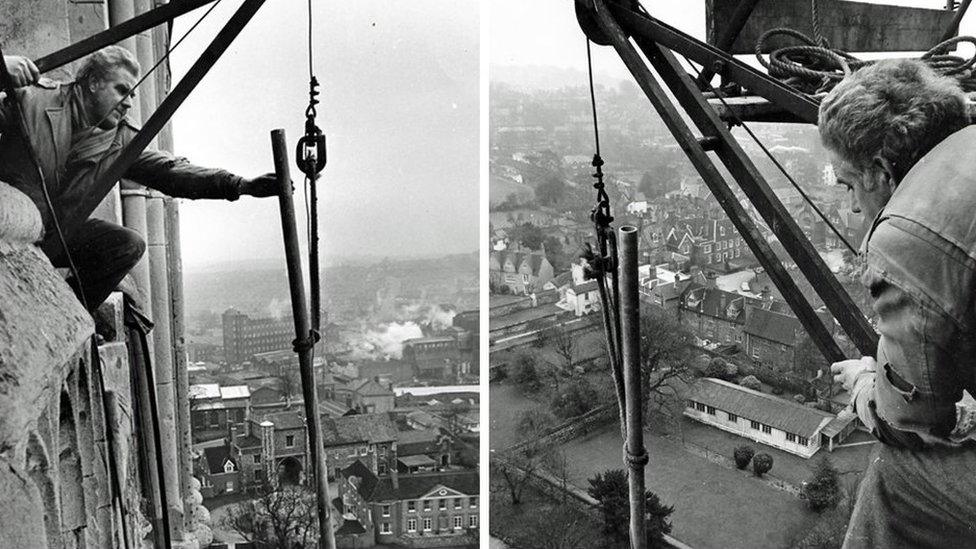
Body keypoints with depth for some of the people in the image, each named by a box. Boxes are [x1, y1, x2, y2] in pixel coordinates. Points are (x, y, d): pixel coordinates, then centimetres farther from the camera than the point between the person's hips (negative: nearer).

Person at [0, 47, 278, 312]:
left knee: (129, 244, -15)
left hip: (61, 235, 5)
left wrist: (241, 185, -18)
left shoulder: (120, 141, 1)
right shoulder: (33, 98, -10)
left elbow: (171, 170, -6)